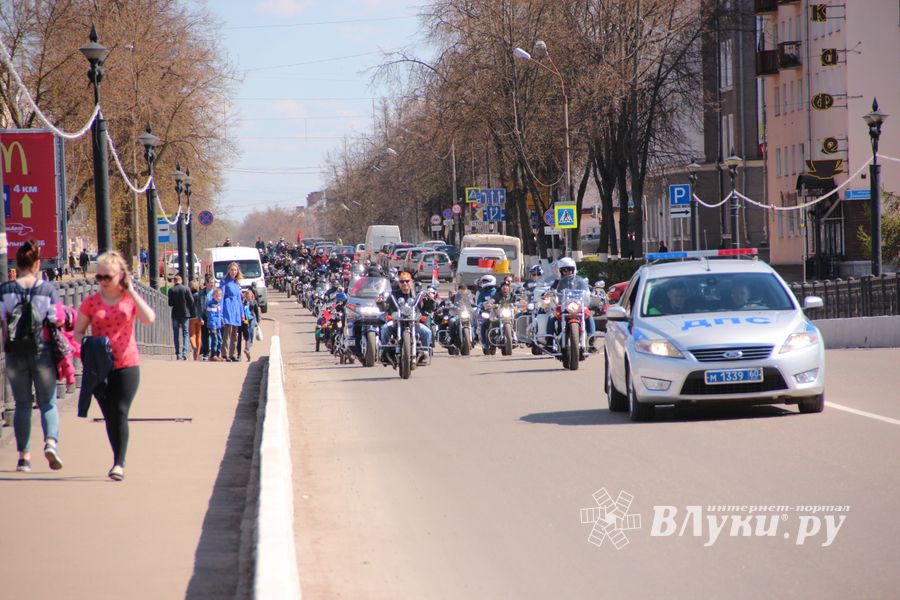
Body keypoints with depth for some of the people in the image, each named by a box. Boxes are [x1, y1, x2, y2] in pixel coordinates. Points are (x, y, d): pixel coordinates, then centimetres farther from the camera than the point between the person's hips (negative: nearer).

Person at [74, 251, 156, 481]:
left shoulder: (130, 299, 2)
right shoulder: (91, 303, 4)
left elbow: (149, 319, -16)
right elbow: (78, 332, 7)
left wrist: (132, 292, -12)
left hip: (126, 364, -2)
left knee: (120, 413, -10)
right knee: (109, 416, 6)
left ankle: (119, 463, -9)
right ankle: (119, 460, 19)